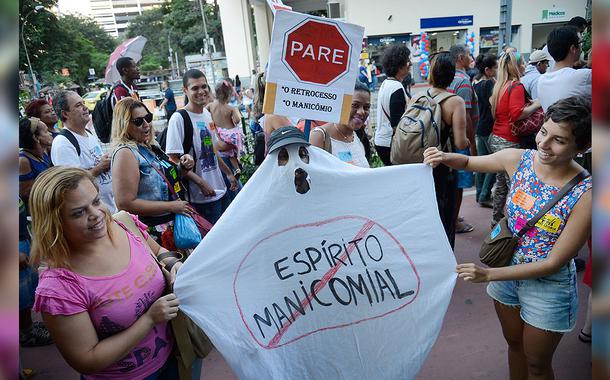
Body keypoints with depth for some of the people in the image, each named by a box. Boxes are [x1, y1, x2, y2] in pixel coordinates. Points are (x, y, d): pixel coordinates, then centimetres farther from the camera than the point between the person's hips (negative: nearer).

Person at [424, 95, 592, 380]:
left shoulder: (584, 195, -27)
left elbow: (554, 262, -22)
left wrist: (488, 275, -25)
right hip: (507, 270, 4)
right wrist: (444, 158, -20)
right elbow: (469, 162, 3)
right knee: (514, 344, 28)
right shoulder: (519, 159, -15)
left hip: (548, 286, -4)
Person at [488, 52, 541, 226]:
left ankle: (496, 219, 27)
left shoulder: (500, 86, 12)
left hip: (496, 138, 9)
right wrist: (535, 105, -10)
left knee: (501, 182, 17)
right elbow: (517, 113, -25)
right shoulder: (516, 86, -13)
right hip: (509, 142, -9)